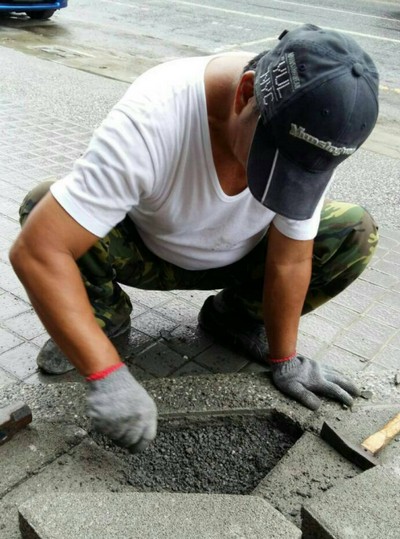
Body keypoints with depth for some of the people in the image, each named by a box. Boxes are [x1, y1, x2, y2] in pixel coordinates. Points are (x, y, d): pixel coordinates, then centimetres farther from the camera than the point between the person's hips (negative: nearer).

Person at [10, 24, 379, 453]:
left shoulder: (313, 133, -28)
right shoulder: (148, 122, -39)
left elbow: (289, 261, -17)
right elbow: (36, 251, -40)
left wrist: (283, 358, -9)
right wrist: (106, 374, -43)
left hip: (239, 257, 3)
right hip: (146, 251, -2)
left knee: (355, 235, -17)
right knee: (41, 206, -29)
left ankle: (235, 316, 6)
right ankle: (105, 315, 1)